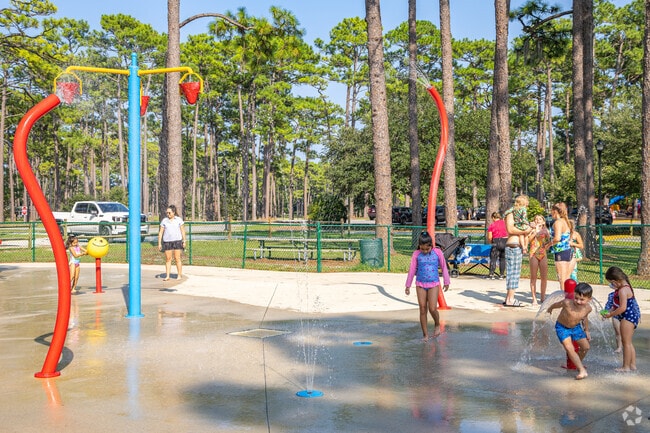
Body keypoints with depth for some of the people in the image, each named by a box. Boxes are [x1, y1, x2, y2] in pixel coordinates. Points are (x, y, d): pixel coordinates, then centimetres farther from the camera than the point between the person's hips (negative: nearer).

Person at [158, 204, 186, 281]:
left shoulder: (179, 219, 4)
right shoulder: (164, 220, 6)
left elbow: (182, 231, 7)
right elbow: (161, 232, 7)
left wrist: (184, 241, 3)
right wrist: (159, 243, 3)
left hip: (177, 241, -1)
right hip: (167, 241, 2)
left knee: (177, 258, -2)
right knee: (168, 259, 2)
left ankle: (179, 275, 6)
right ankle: (167, 276, 7)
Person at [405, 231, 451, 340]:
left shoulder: (437, 252, -5)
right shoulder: (416, 254, -3)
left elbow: (444, 267, 6)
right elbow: (412, 270, 4)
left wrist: (446, 282, 11)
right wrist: (408, 286, 7)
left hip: (434, 284, -1)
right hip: (420, 284, 1)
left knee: (432, 309, -11)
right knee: (422, 310, 2)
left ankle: (437, 325, 21)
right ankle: (425, 334, 12)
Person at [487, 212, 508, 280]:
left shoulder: (492, 225, -2)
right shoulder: (505, 223, 6)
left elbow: (489, 237, -5)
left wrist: (491, 242, 13)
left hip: (496, 242, -3)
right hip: (506, 242, 3)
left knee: (493, 258, 4)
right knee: (503, 259, 12)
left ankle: (491, 274, -1)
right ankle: (502, 274, 13)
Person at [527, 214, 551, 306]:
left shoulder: (545, 231, 14)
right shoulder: (532, 230, 6)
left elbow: (550, 241, 12)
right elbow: (528, 240, -11)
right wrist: (535, 231, -11)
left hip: (543, 254, 3)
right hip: (533, 254, -3)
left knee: (544, 277, 3)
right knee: (533, 277, -2)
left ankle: (543, 297, 15)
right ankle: (534, 298, 1)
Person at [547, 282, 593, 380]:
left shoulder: (588, 308, -21)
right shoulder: (567, 303, -36)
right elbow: (556, 304, -13)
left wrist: (586, 331, 13)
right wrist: (550, 309, 8)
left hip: (576, 327, 5)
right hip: (562, 327, -5)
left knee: (586, 347, 11)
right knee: (569, 349, -19)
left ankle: (578, 364, 38)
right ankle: (582, 371, -13)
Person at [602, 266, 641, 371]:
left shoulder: (623, 290, -21)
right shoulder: (625, 287, 12)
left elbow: (622, 308, -26)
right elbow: (617, 305, 17)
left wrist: (610, 315, -16)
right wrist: (610, 311, 5)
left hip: (628, 316, -11)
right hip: (633, 316, 11)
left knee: (626, 342, -3)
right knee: (628, 342, 17)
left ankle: (626, 366, 4)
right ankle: (633, 365, 22)